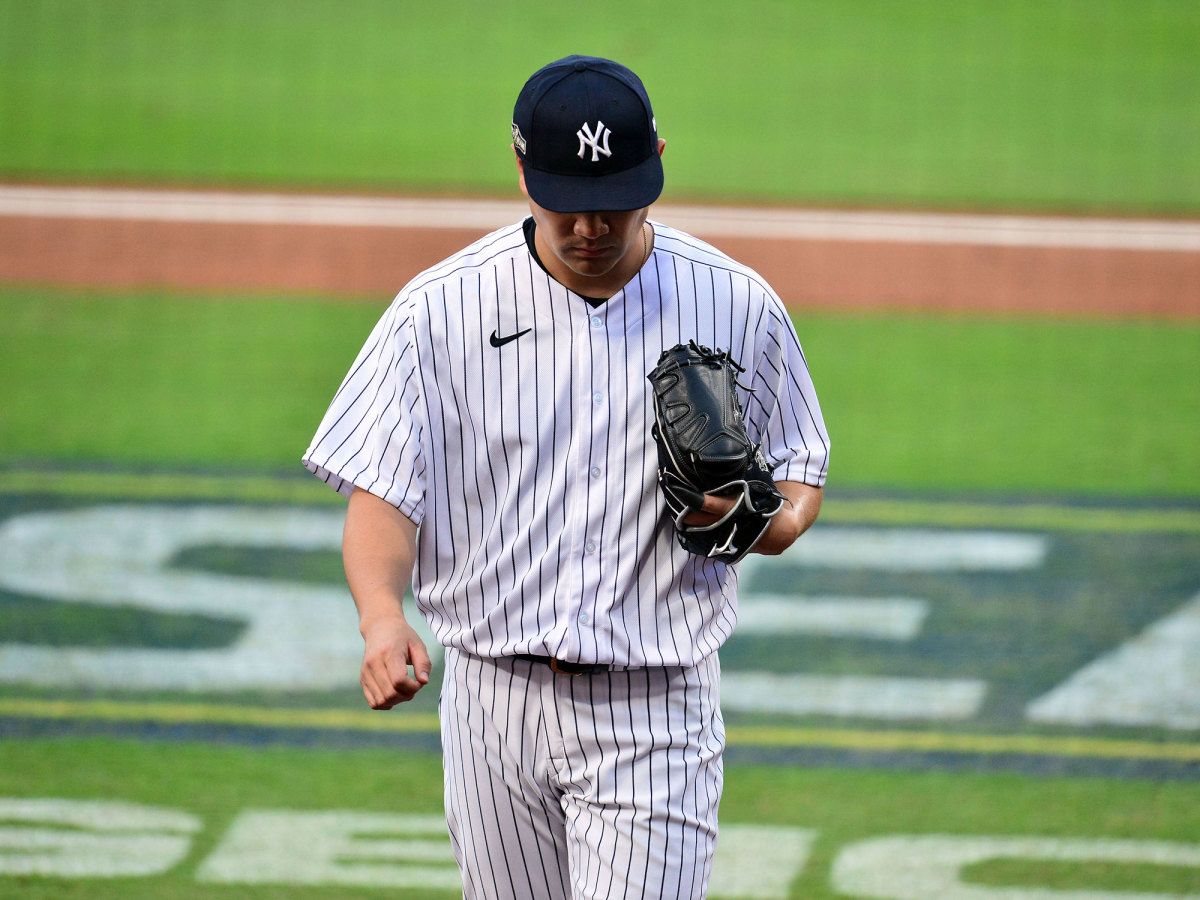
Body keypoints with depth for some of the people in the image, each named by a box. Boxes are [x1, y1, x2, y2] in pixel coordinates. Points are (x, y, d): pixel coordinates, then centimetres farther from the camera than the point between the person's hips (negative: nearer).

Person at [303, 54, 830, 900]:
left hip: (656, 712, -1)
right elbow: (381, 491, -6)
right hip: (496, 701, 1)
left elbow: (801, 476, 10)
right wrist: (381, 616, -26)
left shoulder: (736, 306, -1)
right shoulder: (439, 311, -4)